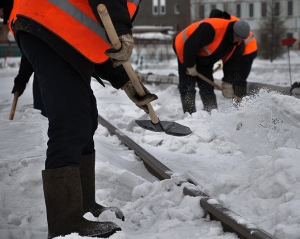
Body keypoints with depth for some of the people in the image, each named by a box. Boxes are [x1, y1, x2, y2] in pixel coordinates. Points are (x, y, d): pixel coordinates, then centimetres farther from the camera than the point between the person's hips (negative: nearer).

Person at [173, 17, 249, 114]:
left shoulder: (239, 44, -13)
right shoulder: (210, 28, -38)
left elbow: (232, 63, -1)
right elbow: (190, 46, -34)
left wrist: (227, 82, -3)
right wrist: (190, 66, -24)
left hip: (205, 60, 7)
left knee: (207, 87, 6)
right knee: (187, 87, -11)